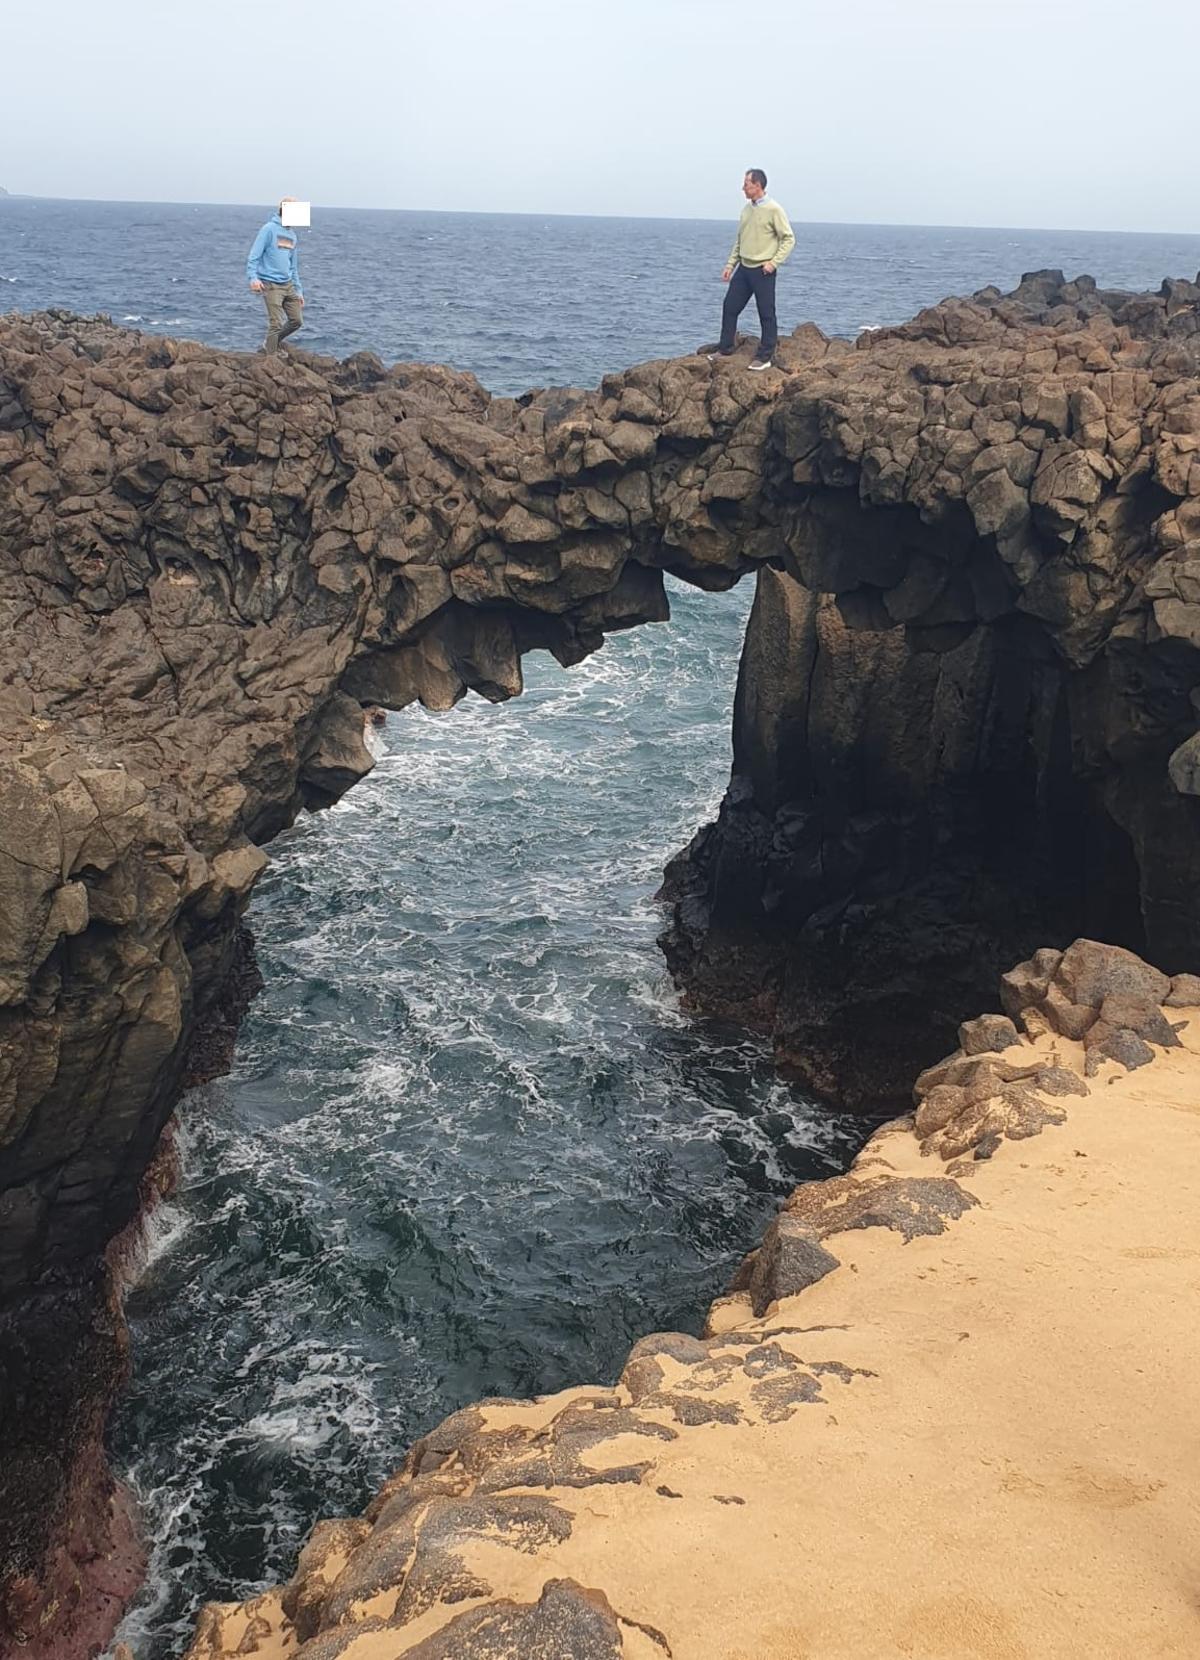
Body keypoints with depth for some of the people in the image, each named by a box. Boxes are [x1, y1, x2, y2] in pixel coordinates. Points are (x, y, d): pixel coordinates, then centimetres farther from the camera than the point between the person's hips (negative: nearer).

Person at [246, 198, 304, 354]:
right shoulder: (269, 229, -7)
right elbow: (254, 255, -13)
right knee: (276, 324, -10)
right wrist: (253, 277, -26)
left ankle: (270, 344, 24)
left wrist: (298, 290, 19)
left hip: (288, 285, 7)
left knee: (297, 320, 5)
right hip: (271, 285, -7)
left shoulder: (292, 235, 16)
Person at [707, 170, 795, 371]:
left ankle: (764, 357, 6)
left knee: (766, 314, 0)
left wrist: (774, 262, -17)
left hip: (762, 271, -7)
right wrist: (730, 264, 13)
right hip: (744, 268, 7)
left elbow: (788, 239, -10)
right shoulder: (747, 209, 10)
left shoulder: (774, 209, -12)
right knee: (730, 307, 9)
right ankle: (725, 349, 20)